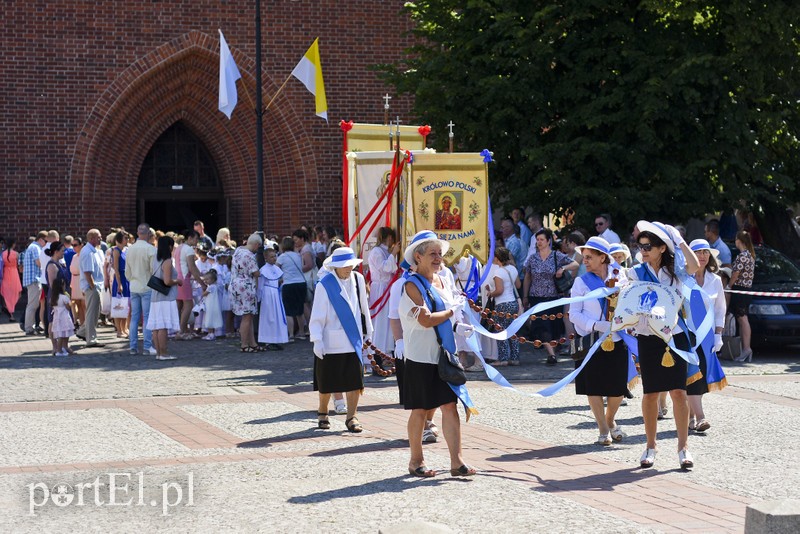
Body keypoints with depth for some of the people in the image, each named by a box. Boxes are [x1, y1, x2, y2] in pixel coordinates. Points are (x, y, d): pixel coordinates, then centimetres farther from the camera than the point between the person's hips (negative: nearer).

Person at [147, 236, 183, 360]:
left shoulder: (155, 260, 11)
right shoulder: (167, 262, -13)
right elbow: (167, 281, -20)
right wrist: (178, 281, -2)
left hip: (155, 297, 8)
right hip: (166, 298, -8)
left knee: (156, 327, 6)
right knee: (163, 327, -8)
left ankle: (158, 352, 8)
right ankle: (163, 353, -9)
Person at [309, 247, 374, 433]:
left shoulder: (358, 279, 3)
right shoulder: (325, 285, -10)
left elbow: (363, 307, 14)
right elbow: (317, 316, -9)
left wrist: (368, 331, 18)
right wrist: (317, 340, -14)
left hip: (353, 339, 3)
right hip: (331, 341, -3)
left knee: (355, 380, -2)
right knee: (327, 382, 8)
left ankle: (352, 417, 6)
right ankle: (322, 413, 29)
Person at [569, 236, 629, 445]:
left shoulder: (619, 277, 4)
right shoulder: (582, 281, 1)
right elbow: (574, 314, -4)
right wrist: (596, 325, -18)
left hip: (617, 340, 1)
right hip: (592, 341, -1)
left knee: (618, 387, 4)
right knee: (594, 386, -1)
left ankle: (610, 420, 31)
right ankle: (603, 430, 11)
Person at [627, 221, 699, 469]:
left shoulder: (674, 272, 4)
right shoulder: (635, 273, 4)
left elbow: (694, 265, -16)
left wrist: (678, 239, -10)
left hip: (674, 336, 0)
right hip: (648, 338, 0)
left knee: (678, 392, -5)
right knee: (650, 393, 5)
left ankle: (683, 447, 0)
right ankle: (650, 447, 16)